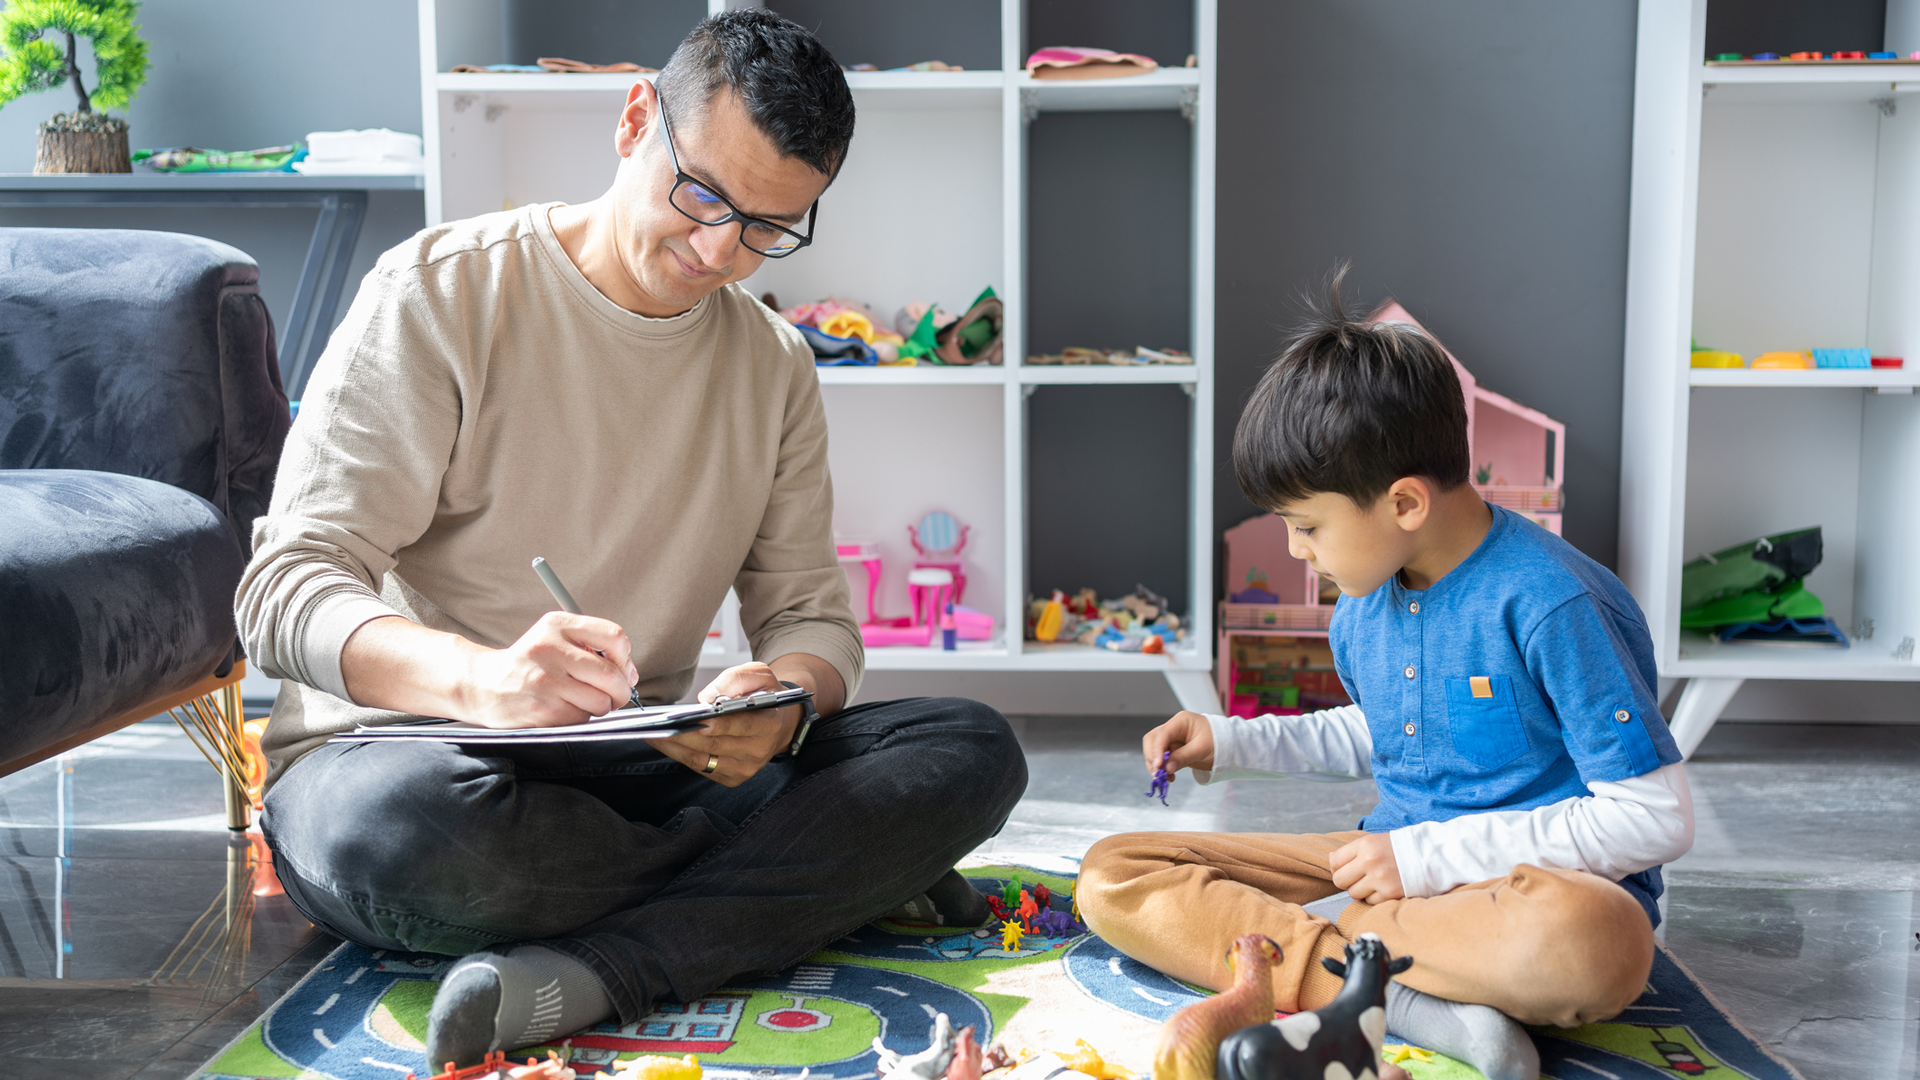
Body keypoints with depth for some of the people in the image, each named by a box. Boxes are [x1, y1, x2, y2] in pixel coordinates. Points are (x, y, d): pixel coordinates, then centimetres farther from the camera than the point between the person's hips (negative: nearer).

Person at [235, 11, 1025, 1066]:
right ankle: (825, 878, -17)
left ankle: (591, 971, -30)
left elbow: (809, 613, 7)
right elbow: (285, 592, -14)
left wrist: (784, 697, -20)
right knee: (399, 825, -41)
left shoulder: (774, 365, 9)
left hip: (645, 768, 4)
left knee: (971, 748, -15)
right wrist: (477, 677, -36)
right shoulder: (440, 293, -7)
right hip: (402, 750, -3)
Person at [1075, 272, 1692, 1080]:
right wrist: (1231, 744, 14)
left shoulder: (1552, 605, -18)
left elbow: (1659, 819, -18)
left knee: (1588, 939, -45)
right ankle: (1403, 1000, -26)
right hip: (1400, 867, 7)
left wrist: (1431, 854, -18)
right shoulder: (1364, 602, 6)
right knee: (1111, 876, -9)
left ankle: (1310, 935, -21)